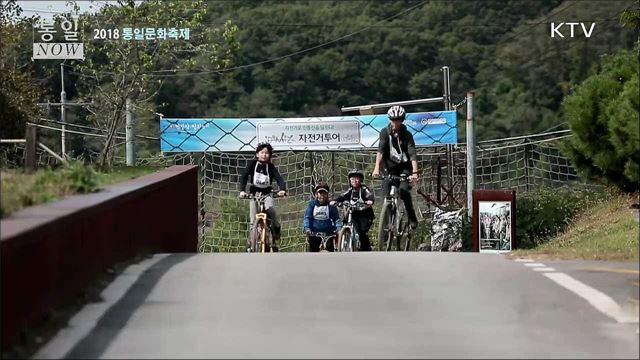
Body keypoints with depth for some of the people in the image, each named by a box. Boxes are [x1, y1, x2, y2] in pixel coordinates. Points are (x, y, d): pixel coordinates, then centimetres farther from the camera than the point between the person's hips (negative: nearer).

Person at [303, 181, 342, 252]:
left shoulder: (331, 206, 3)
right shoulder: (312, 204, 4)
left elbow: (336, 218, 3)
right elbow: (307, 217, 0)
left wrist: (338, 228, -16)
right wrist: (307, 228, -17)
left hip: (328, 233, -1)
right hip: (314, 233, 1)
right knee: (313, 250, 4)